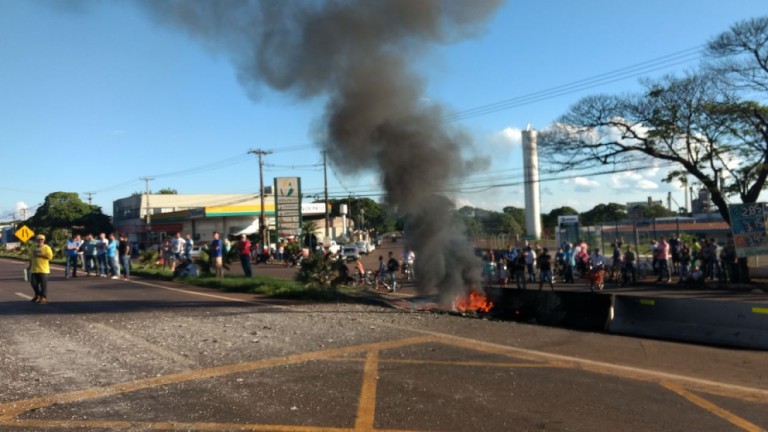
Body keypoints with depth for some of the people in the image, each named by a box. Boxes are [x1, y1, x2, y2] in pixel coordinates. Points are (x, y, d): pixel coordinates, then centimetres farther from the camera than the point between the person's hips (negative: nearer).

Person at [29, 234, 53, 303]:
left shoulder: (46, 248, -3)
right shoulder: (34, 248, 16)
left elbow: (50, 256, -15)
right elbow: (31, 258, 23)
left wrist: (40, 255, -18)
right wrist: (30, 266, 16)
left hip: (43, 270, -6)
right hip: (34, 270, 6)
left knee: (43, 284, -4)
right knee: (33, 282, 7)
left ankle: (44, 297, 5)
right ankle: (37, 295, 26)